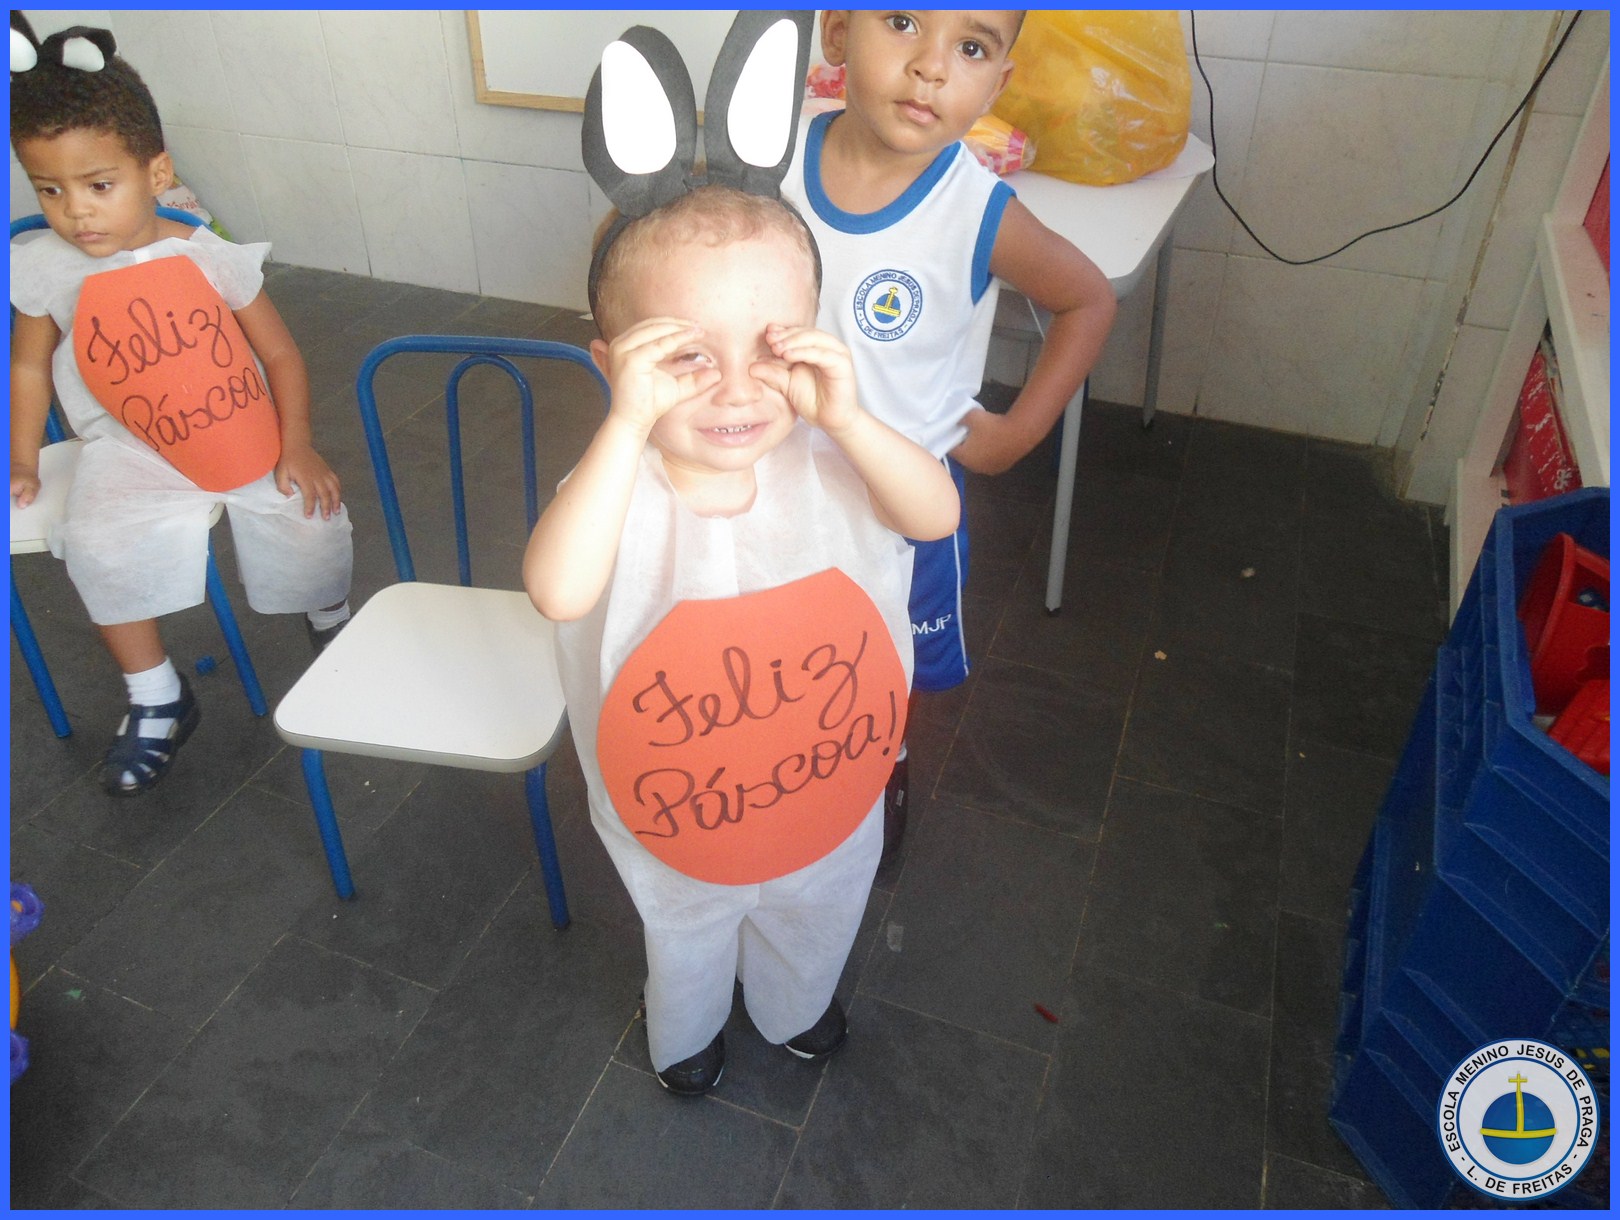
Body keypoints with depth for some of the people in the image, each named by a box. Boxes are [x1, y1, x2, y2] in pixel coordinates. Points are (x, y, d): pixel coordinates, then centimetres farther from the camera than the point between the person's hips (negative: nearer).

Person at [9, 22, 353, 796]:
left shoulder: (211, 257, -10)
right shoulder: (43, 270, -5)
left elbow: (280, 355, -5)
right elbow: (30, 365, 10)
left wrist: (297, 448, -13)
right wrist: (21, 461, 9)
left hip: (244, 434, -1)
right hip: (130, 447, 1)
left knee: (311, 518, -20)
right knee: (97, 543, -23)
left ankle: (331, 623, 17)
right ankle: (156, 701, -3)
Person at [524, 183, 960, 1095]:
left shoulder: (822, 458, -20)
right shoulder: (621, 484, -30)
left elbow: (937, 516, -31)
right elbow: (559, 591, -49)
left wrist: (846, 418, -44)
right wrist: (629, 423, -52)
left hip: (827, 786, 2)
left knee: (813, 919, 34)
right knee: (687, 935, 32)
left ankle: (797, 1009, 69)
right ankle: (686, 1033, 66)